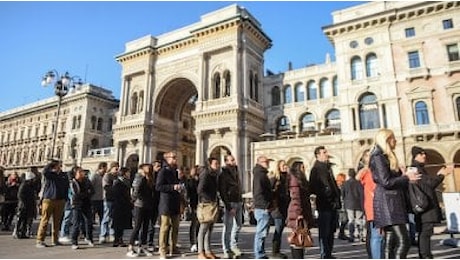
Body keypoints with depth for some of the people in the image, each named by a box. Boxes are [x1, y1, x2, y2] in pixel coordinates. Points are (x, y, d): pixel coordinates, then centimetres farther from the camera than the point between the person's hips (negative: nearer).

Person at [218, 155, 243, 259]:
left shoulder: (235, 171, 15)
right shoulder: (223, 174, -9)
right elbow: (222, 192, -13)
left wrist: (240, 201, 11)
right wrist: (229, 207, -18)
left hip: (238, 202, 8)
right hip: (230, 203, -7)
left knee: (238, 225, 14)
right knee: (228, 227, -2)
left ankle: (233, 245, 30)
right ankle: (227, 251, 8)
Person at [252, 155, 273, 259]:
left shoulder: (262, 174, 18)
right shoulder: (260, 175, -15)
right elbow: (258, 193, -23)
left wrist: (269, 204, 17)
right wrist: (266, 206, -20)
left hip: (262, 208, 11)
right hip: (262, 209, -11)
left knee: (260, 232, 17)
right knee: (261, 232, -4)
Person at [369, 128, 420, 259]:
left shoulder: (386, 157, 19)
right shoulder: (378, 157, -11)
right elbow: (386, 182, -18)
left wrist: (404, 176, 9)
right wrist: (406, 177, -8)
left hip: (391, 202, 10)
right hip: (387, 202, -10)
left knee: (390, 241, 8)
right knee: (403, 241, -13)